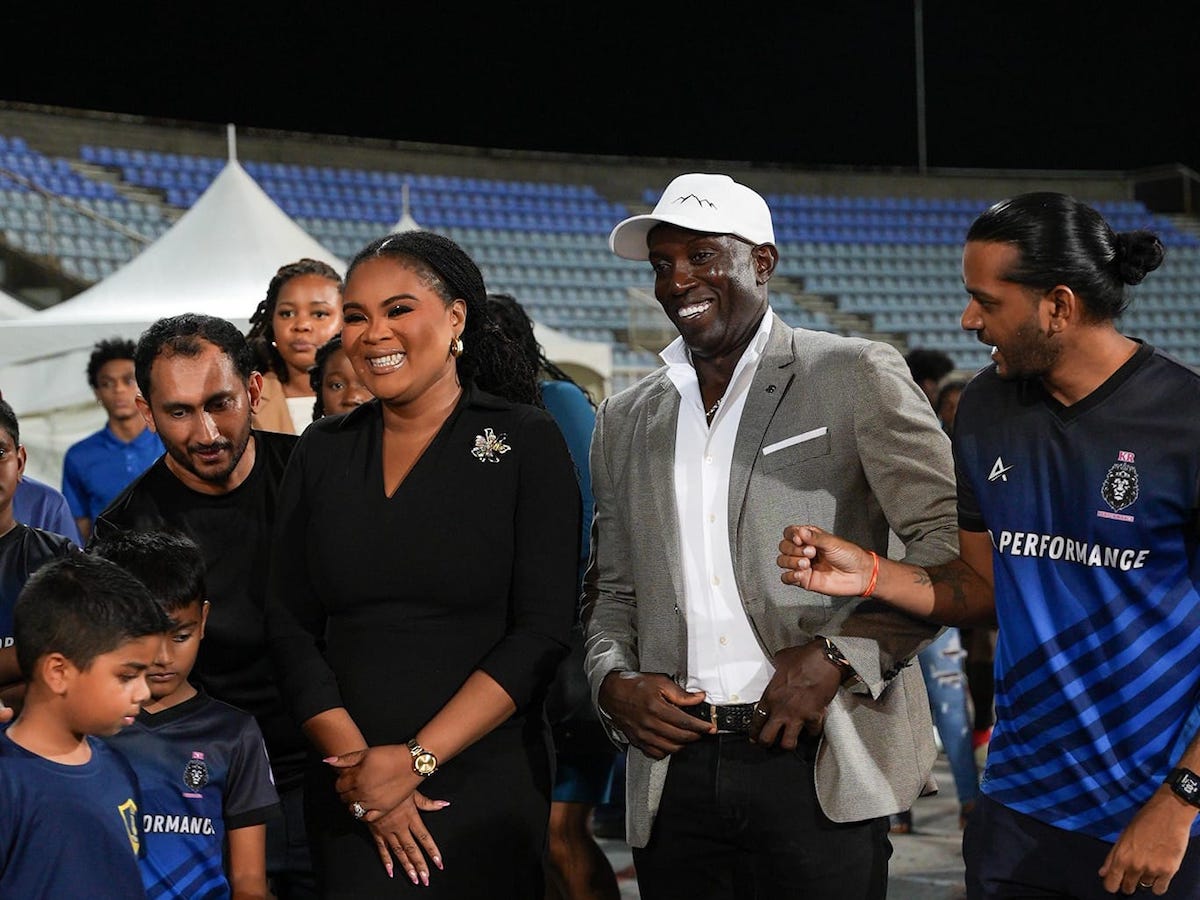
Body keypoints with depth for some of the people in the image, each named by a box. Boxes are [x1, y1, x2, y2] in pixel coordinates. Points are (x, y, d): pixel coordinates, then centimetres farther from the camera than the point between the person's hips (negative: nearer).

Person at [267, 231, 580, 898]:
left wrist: (418, 759, -14)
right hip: (351, 797, 3)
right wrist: (356, 759, -9)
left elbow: (543, 632, -9)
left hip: (488, 786, -3)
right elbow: (291, 627, 4)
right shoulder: (323, 452, 9)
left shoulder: (526, 442, -2)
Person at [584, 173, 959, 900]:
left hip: (818, 770, -4)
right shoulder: (626, 421, 16)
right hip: (674, 776, 4)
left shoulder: (854, 375, 1)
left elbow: (954, 541, -4)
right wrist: (612, 682, 1)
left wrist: (837, 656, -13)